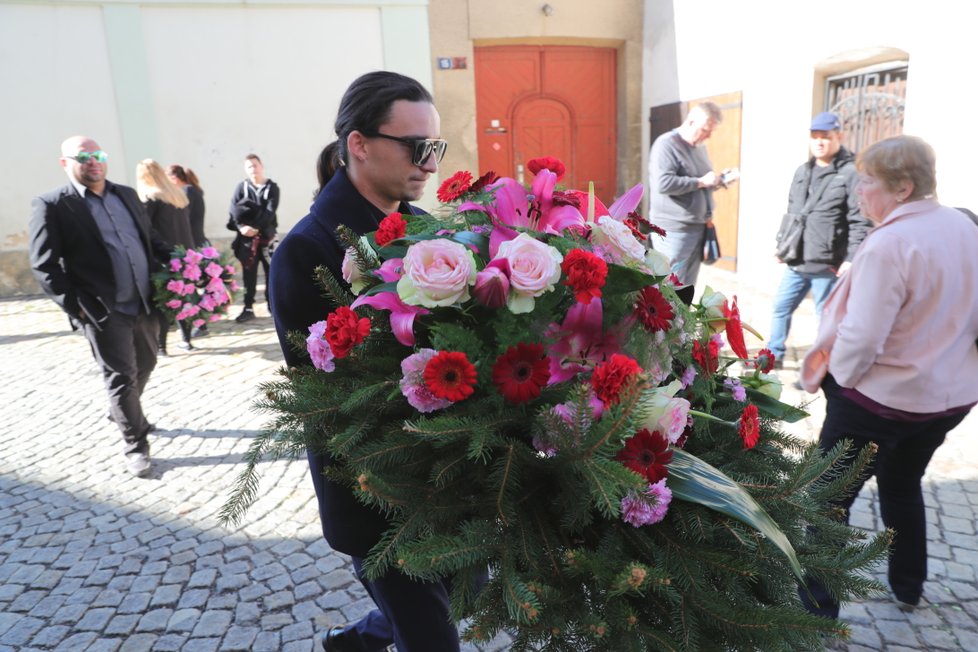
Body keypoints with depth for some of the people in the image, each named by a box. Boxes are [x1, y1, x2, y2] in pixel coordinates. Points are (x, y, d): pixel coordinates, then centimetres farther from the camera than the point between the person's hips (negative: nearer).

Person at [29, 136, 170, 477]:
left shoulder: (127, 195, 12)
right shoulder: (51, 205, -5)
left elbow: (150, 239, 19)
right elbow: (44, 265, -8)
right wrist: (75, 306, -14)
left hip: (146, 303, 6)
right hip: (104, 311, -6)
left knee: (144, 366, 20)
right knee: (121, 377, 1)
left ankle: (121, 412, 48)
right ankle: (135, 445, 16)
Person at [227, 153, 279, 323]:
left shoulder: (272, 187, 2)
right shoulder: (241, 187, 6)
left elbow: (270, 212, -10)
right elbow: (233, 210, -4)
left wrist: (256, 227, -20)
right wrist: (241, 227, -19)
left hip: (266, 236, -1)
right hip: (246, 238, 1)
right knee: (248, 274, 4)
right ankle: (248, 308, 10)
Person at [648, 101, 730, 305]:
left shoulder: (700, 147, 16)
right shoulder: (666, 144, -11)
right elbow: (663, 183, -25)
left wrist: (717, 181, 8)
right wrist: (701, 182, -20)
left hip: (698, 227, 8)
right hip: (673, 230, -8)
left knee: (687, 287, 12)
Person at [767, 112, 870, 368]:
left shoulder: (851, 173, -9)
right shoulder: (802, 171, 13)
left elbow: (860, 222, -14)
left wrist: (851, 259, -18)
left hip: (828, 266, -7)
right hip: (795, 263, 7)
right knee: (780, 307, 15)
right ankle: (773, 354, 30)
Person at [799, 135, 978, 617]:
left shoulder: (888, 243, -25)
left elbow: (861, 337, -28)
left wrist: (836, 376, -10)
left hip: (880, 398, -8)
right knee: (903, 485, 28)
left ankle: (818, 610, 16)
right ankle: (908, 588, 44)